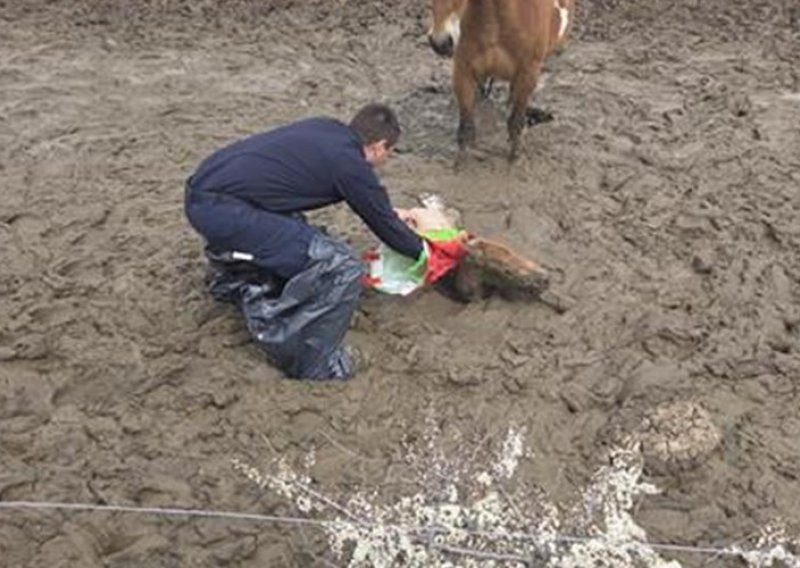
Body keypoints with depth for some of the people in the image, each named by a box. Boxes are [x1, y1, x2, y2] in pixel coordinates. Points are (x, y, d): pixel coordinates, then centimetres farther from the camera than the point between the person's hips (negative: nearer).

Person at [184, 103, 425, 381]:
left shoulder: (327, 128, 17)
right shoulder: (351, 166, -6)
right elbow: (384, 226, 9)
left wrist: (389, 212, 47)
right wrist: (422, 251, 27)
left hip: (201, 186, 10)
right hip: (220, 209, -10)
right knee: (342, 268, -13)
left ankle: (233, 277, 45)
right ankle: (311, 369, -2)